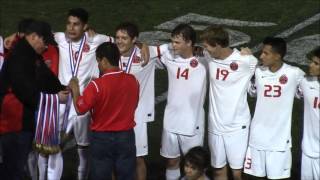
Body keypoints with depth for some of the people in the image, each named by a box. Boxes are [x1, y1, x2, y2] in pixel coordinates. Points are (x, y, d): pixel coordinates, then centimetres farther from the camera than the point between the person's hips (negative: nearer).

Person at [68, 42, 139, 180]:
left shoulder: (97, 85, -19)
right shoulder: (133, 81, -5)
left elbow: (80, 109, -13)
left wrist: (75, 89, 4)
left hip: (102, 138, -3)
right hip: (126, 136, 3)